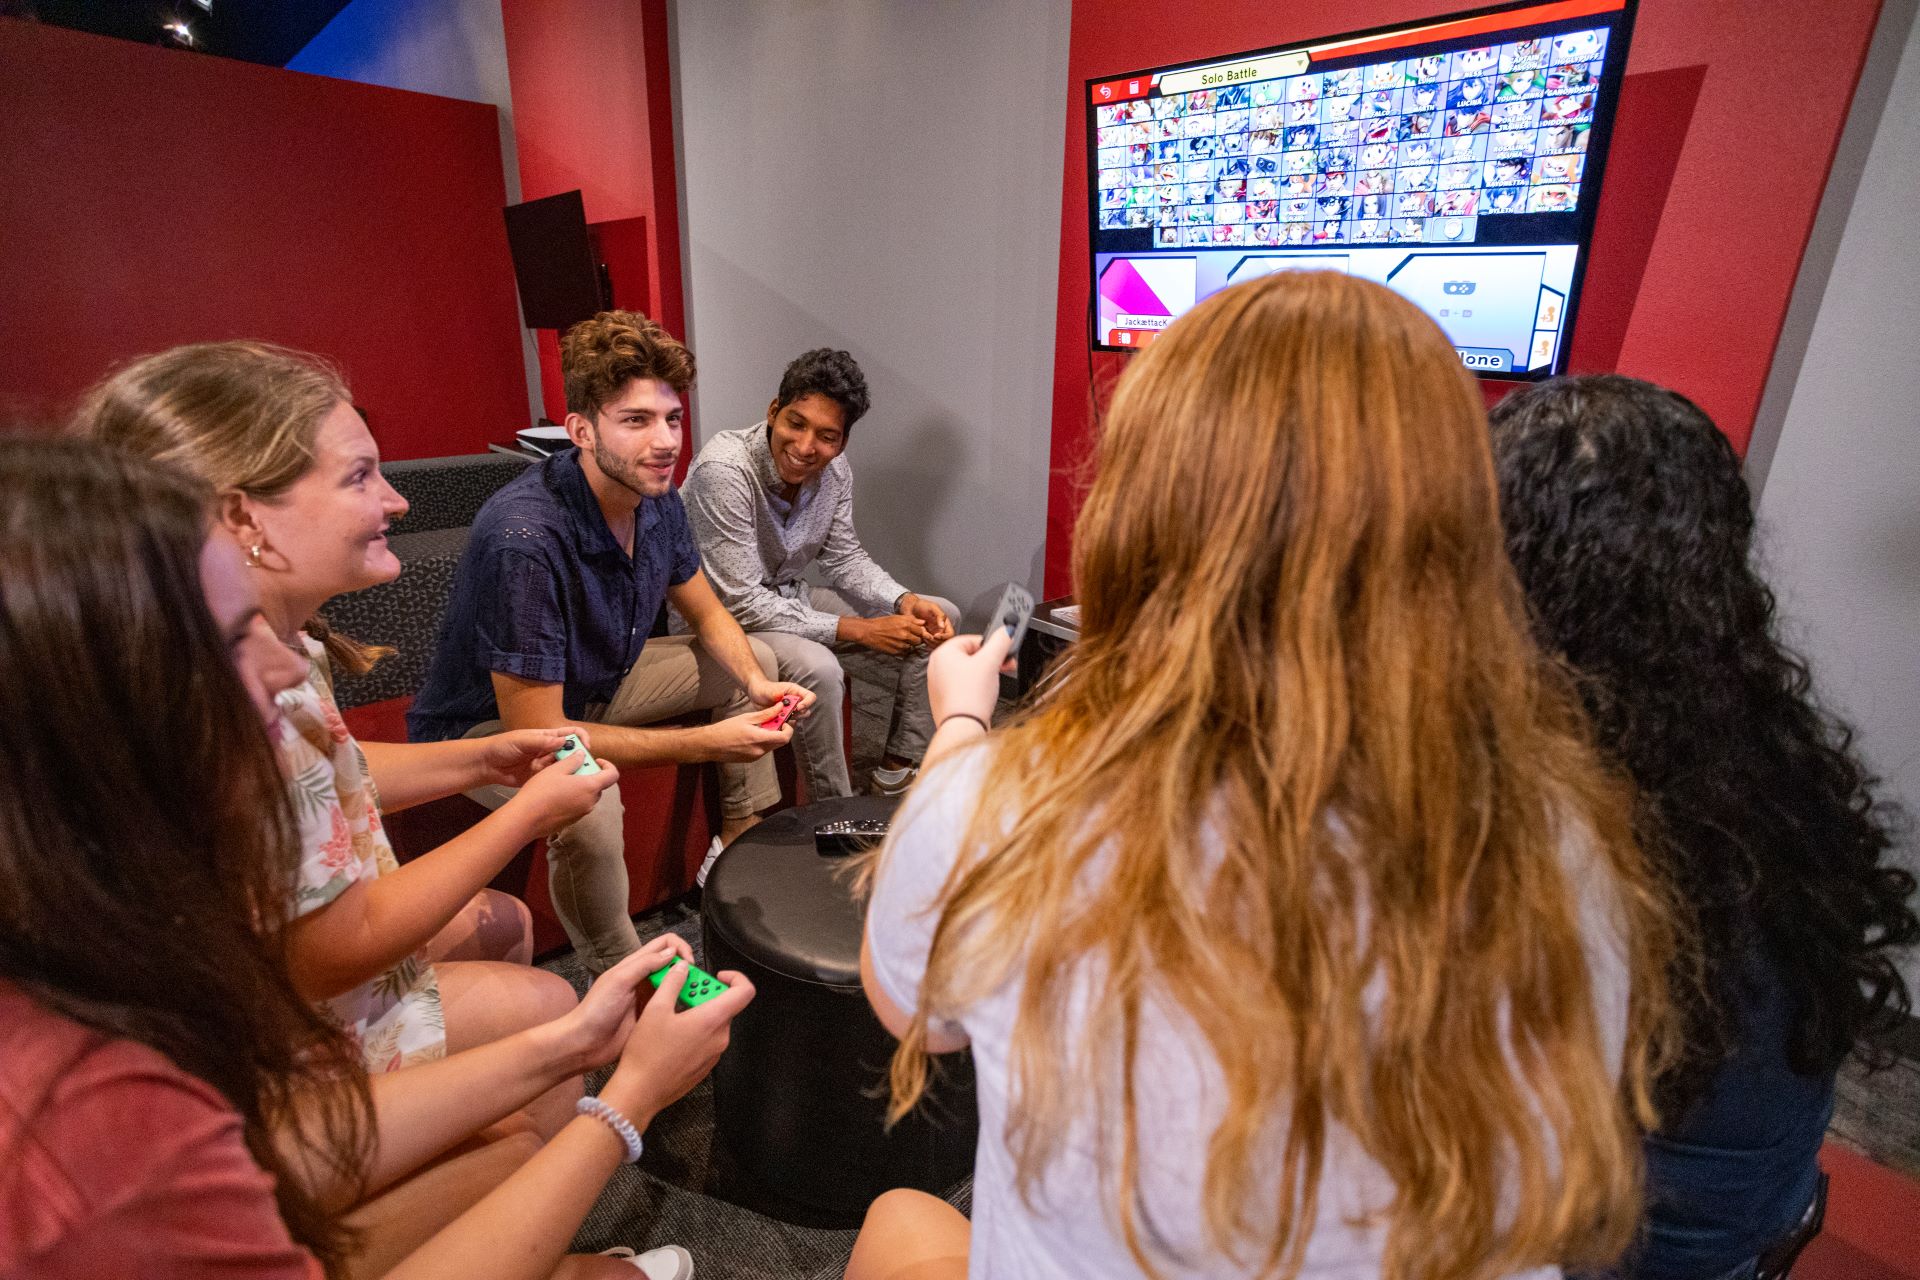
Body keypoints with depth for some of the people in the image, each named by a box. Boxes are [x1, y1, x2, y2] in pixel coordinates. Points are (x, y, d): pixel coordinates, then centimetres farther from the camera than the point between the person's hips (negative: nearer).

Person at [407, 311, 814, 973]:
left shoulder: (658, 501, -12)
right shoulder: (525, 536, -36)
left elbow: (707, 613, 5)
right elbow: (534, 733, -34)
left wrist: (756, 685, -15)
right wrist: (705, 742, -33)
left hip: (597, 682, 8)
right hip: (487, 725, -8)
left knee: (755, 661, 7)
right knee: (587, 803, -38)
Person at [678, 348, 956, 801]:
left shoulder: (834, 470, -8)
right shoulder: (724, 470, -29)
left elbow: (844, 557, 5)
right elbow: (742, 605, -28)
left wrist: (905, 601, -14)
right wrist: (857, 629, -26)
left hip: (790, 597, 8)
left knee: (937, 618, 3)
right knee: (817, 668, -37)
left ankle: (898, 772, 13)